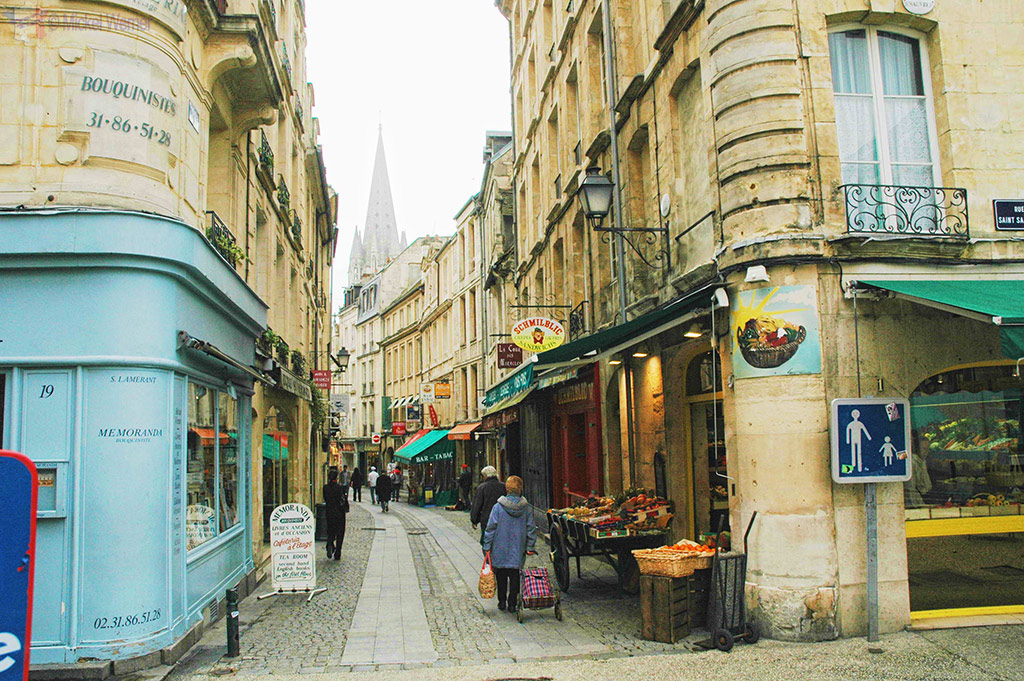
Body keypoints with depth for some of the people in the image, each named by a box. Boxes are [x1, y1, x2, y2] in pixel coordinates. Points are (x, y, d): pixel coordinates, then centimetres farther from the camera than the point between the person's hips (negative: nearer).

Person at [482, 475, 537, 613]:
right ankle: (512, 604, 10)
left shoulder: (498, 507, -9)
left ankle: (502, 602, 20)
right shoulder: (527, 508, -4)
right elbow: (531, 528, 0)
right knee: (515, 576, 9)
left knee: (501, 576, 14)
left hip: (500, 548, -1)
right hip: (518, 550, 1)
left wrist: (487, 546, -1)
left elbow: (491, 528, -8)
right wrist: (530, 547, 7)